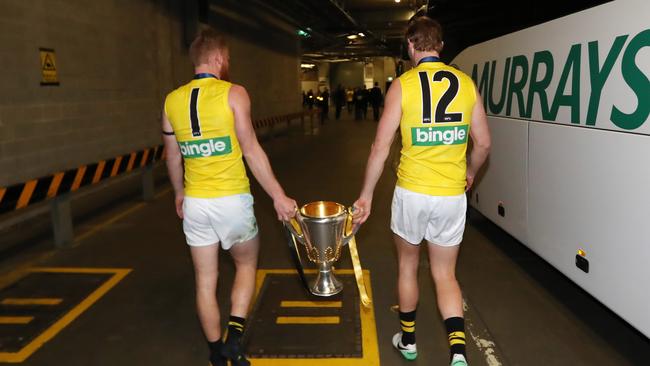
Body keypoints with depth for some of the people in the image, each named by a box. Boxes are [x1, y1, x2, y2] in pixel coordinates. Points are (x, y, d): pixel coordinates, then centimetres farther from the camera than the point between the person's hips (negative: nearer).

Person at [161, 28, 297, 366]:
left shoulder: (172, 100, 5)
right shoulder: (233, 93, -9)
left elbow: (172, 156, 12)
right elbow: (251, 150, -14)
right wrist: (278, 196, -10)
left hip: (195, 204, 4)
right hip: (232, 200, -4)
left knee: (205, 280, 14)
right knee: (246, 264, 20)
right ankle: (234, 336, 7)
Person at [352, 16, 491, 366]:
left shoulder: (402, 85, -7)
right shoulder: (466, 83, 2)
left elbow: (380, 147, -9)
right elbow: (483, 143, 7)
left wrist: (366, 195, 0)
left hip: (412, 193, -2)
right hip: (452, 196, 2)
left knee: (407, 265, 20)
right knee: (445, 275, 16)